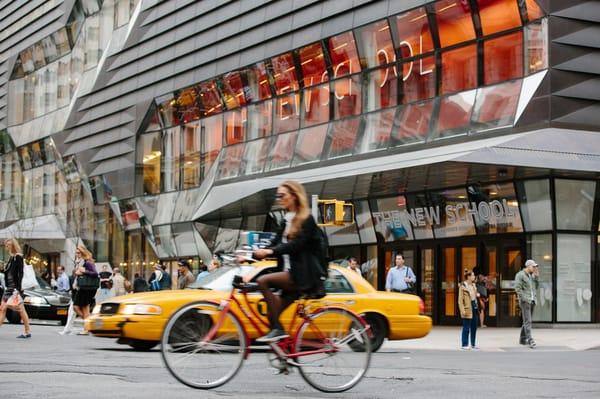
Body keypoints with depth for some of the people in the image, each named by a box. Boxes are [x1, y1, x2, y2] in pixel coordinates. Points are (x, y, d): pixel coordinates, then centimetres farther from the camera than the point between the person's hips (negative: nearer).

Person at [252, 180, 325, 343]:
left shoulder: (307, 220, -6)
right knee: (273, 313, 1)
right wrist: (251, 256, 3)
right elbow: (276, 245, 15)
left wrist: (270, 251, -32)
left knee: (263, 281, -25)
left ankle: (277, 330, -22)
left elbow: (296, 245, -20)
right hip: (291, 274, 9)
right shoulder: (287, 220, 19)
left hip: (303, 275, -9)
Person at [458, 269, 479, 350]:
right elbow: (460, 300, -12)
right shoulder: (462, 286, -9)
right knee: (466, 328, -5)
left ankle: (473, 344, 18)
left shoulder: (473, 285, 14)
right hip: (468, 309, -8)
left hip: (474, 307, 8)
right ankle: (464, 345, 0)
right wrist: (462, 311, -18)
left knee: (474, 327, 10)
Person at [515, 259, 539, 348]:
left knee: (527, 321, 12)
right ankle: (530, 341, -21)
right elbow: (517, 288, -13)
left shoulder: (532, 276, 17)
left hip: (532, 301, 8)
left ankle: (522, 339, 22)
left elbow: (536, 287, 16)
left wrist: (536, 277, 5)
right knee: (527, 321, -14)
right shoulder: (520, 275, -6)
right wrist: (524, 299, -17)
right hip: (525, 301, -8)